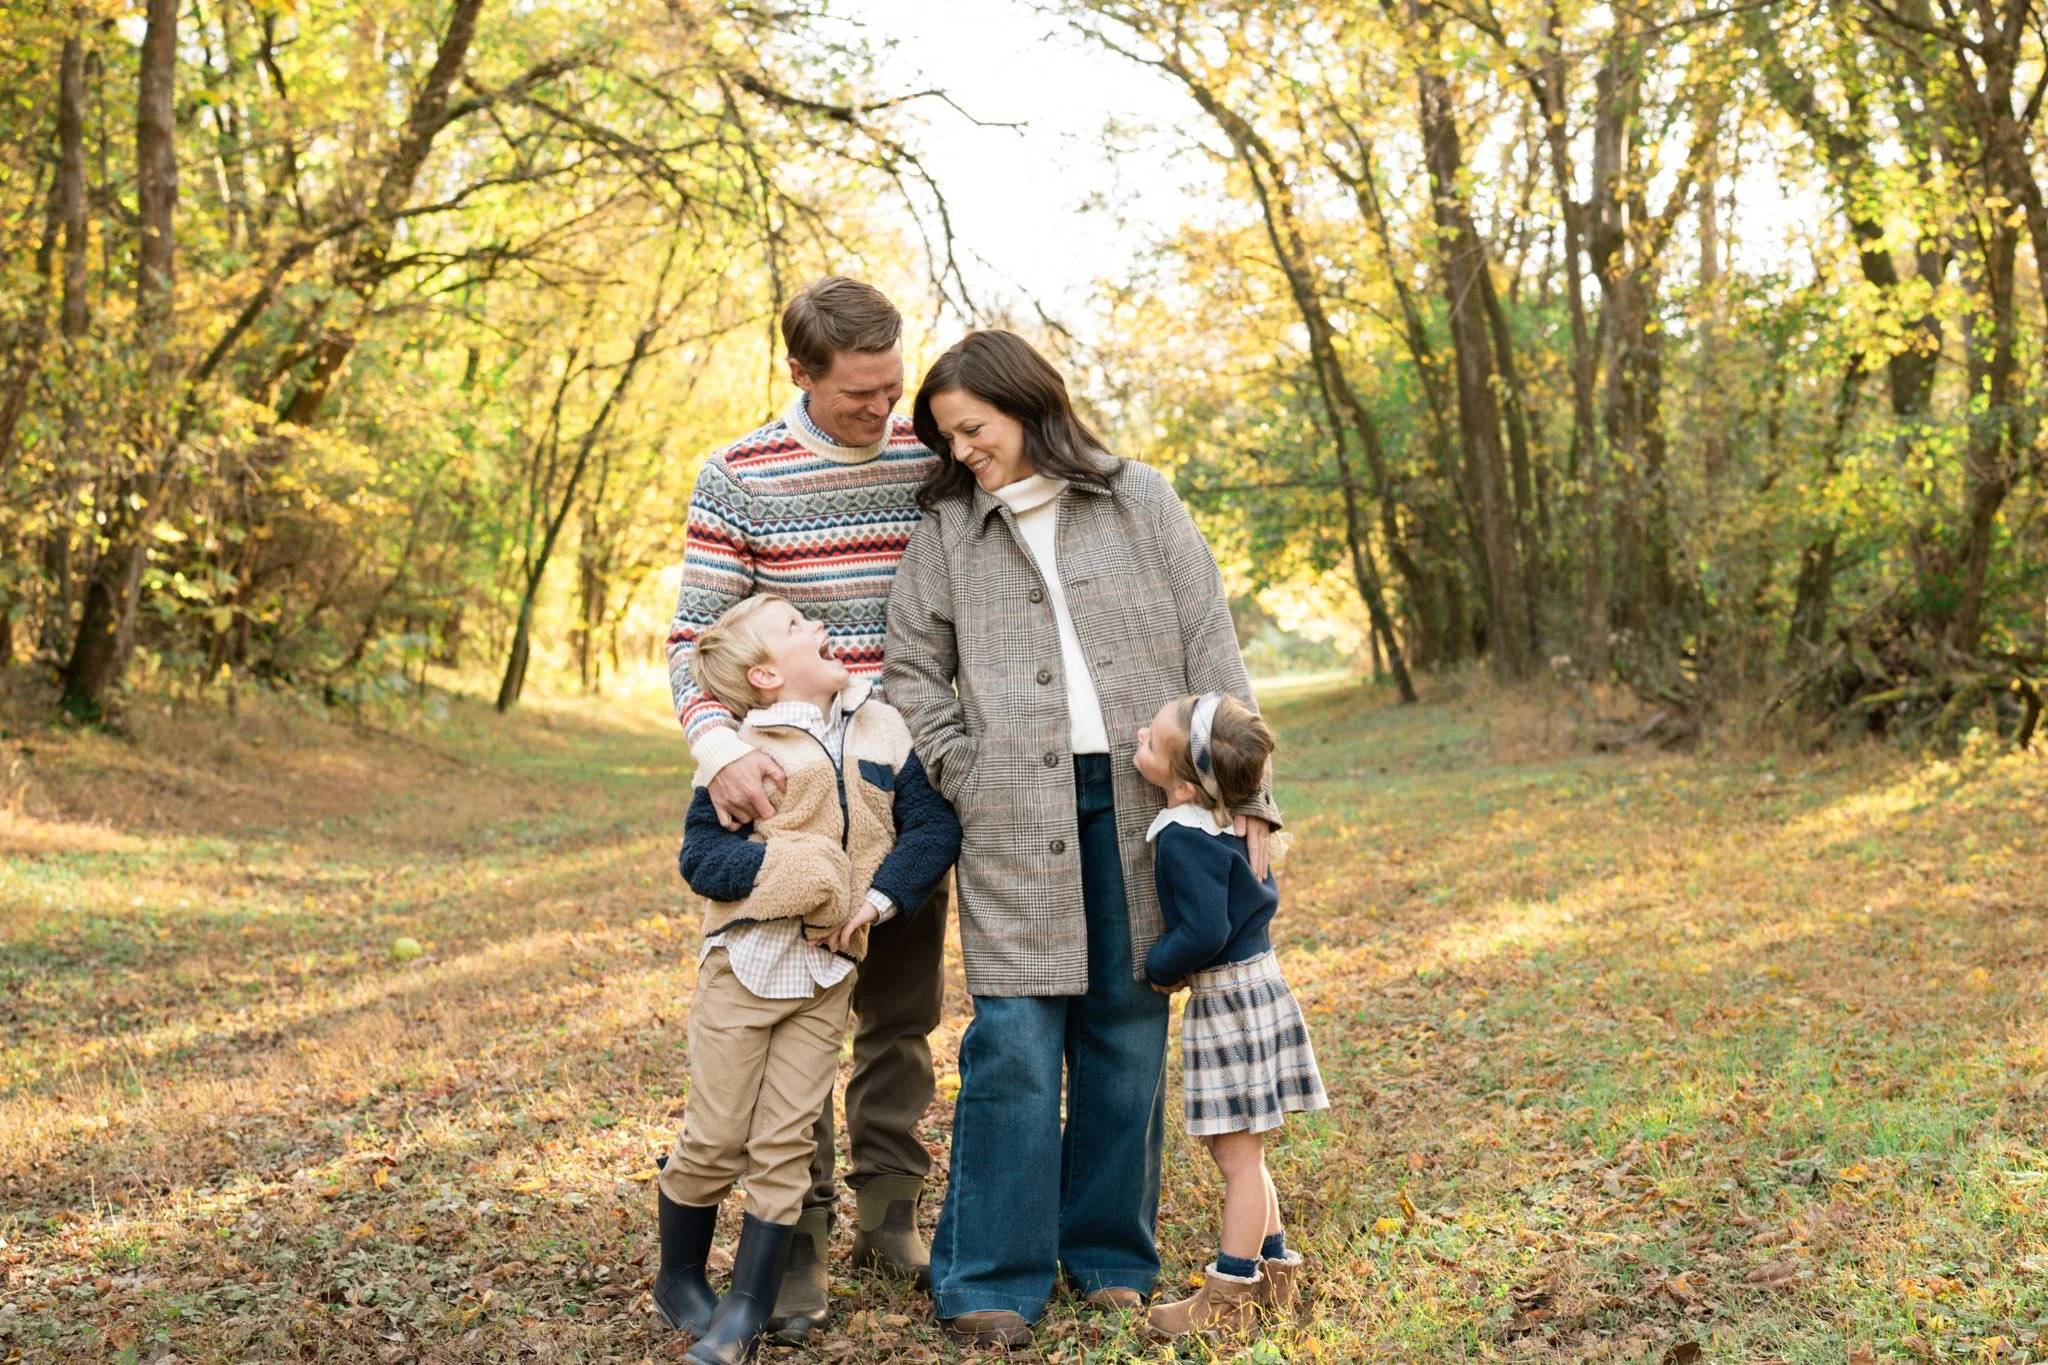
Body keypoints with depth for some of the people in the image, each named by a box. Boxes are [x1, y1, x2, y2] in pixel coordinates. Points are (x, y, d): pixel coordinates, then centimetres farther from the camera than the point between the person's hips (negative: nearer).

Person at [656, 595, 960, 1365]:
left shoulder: (881, 730, 4)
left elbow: (934, 825, 1)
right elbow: (699, 856, -10)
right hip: (745, 961, -3)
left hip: (828, 971, 3)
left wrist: (880, 895, -13)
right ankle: (678, 1279, 27)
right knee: (714, 1139, 5)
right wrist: (796, 871, -20)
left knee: (785, 1142, 4)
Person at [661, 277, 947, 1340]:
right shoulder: (738, 477, -7)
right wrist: (721, 750, -26)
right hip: (791, 787, -3)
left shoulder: (932, 459, 2)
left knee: (903, 1011, 11)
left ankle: (890, 1213, 24)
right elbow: (692, 638, -8)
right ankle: (799, 1239, 12)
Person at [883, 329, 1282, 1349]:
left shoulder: (1141, 503, 8)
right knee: (1013, 1042, -5)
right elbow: (911, 671, 12)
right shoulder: (947, 531, 11)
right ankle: (993, 1279, 4)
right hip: (1014, 819, 0)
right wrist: (967, 777, -1)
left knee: (1128, 1034, 6)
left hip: (1141, 804, 1)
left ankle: (1110, 1256, 19)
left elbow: (1210, 651, 5)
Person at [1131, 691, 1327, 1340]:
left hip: (1230, 997, -10)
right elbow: (1262, 897, 17)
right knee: (1238, 1151, 18)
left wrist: (1160, 968, -10)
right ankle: (1274, 1272, 28)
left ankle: (1229, 1297, 8)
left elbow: (1204, 933, -28)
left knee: (1238, 1155, 0)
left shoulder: (1183, 838, -23)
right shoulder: (1228, 825, 5)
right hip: (1254, 982, 10)